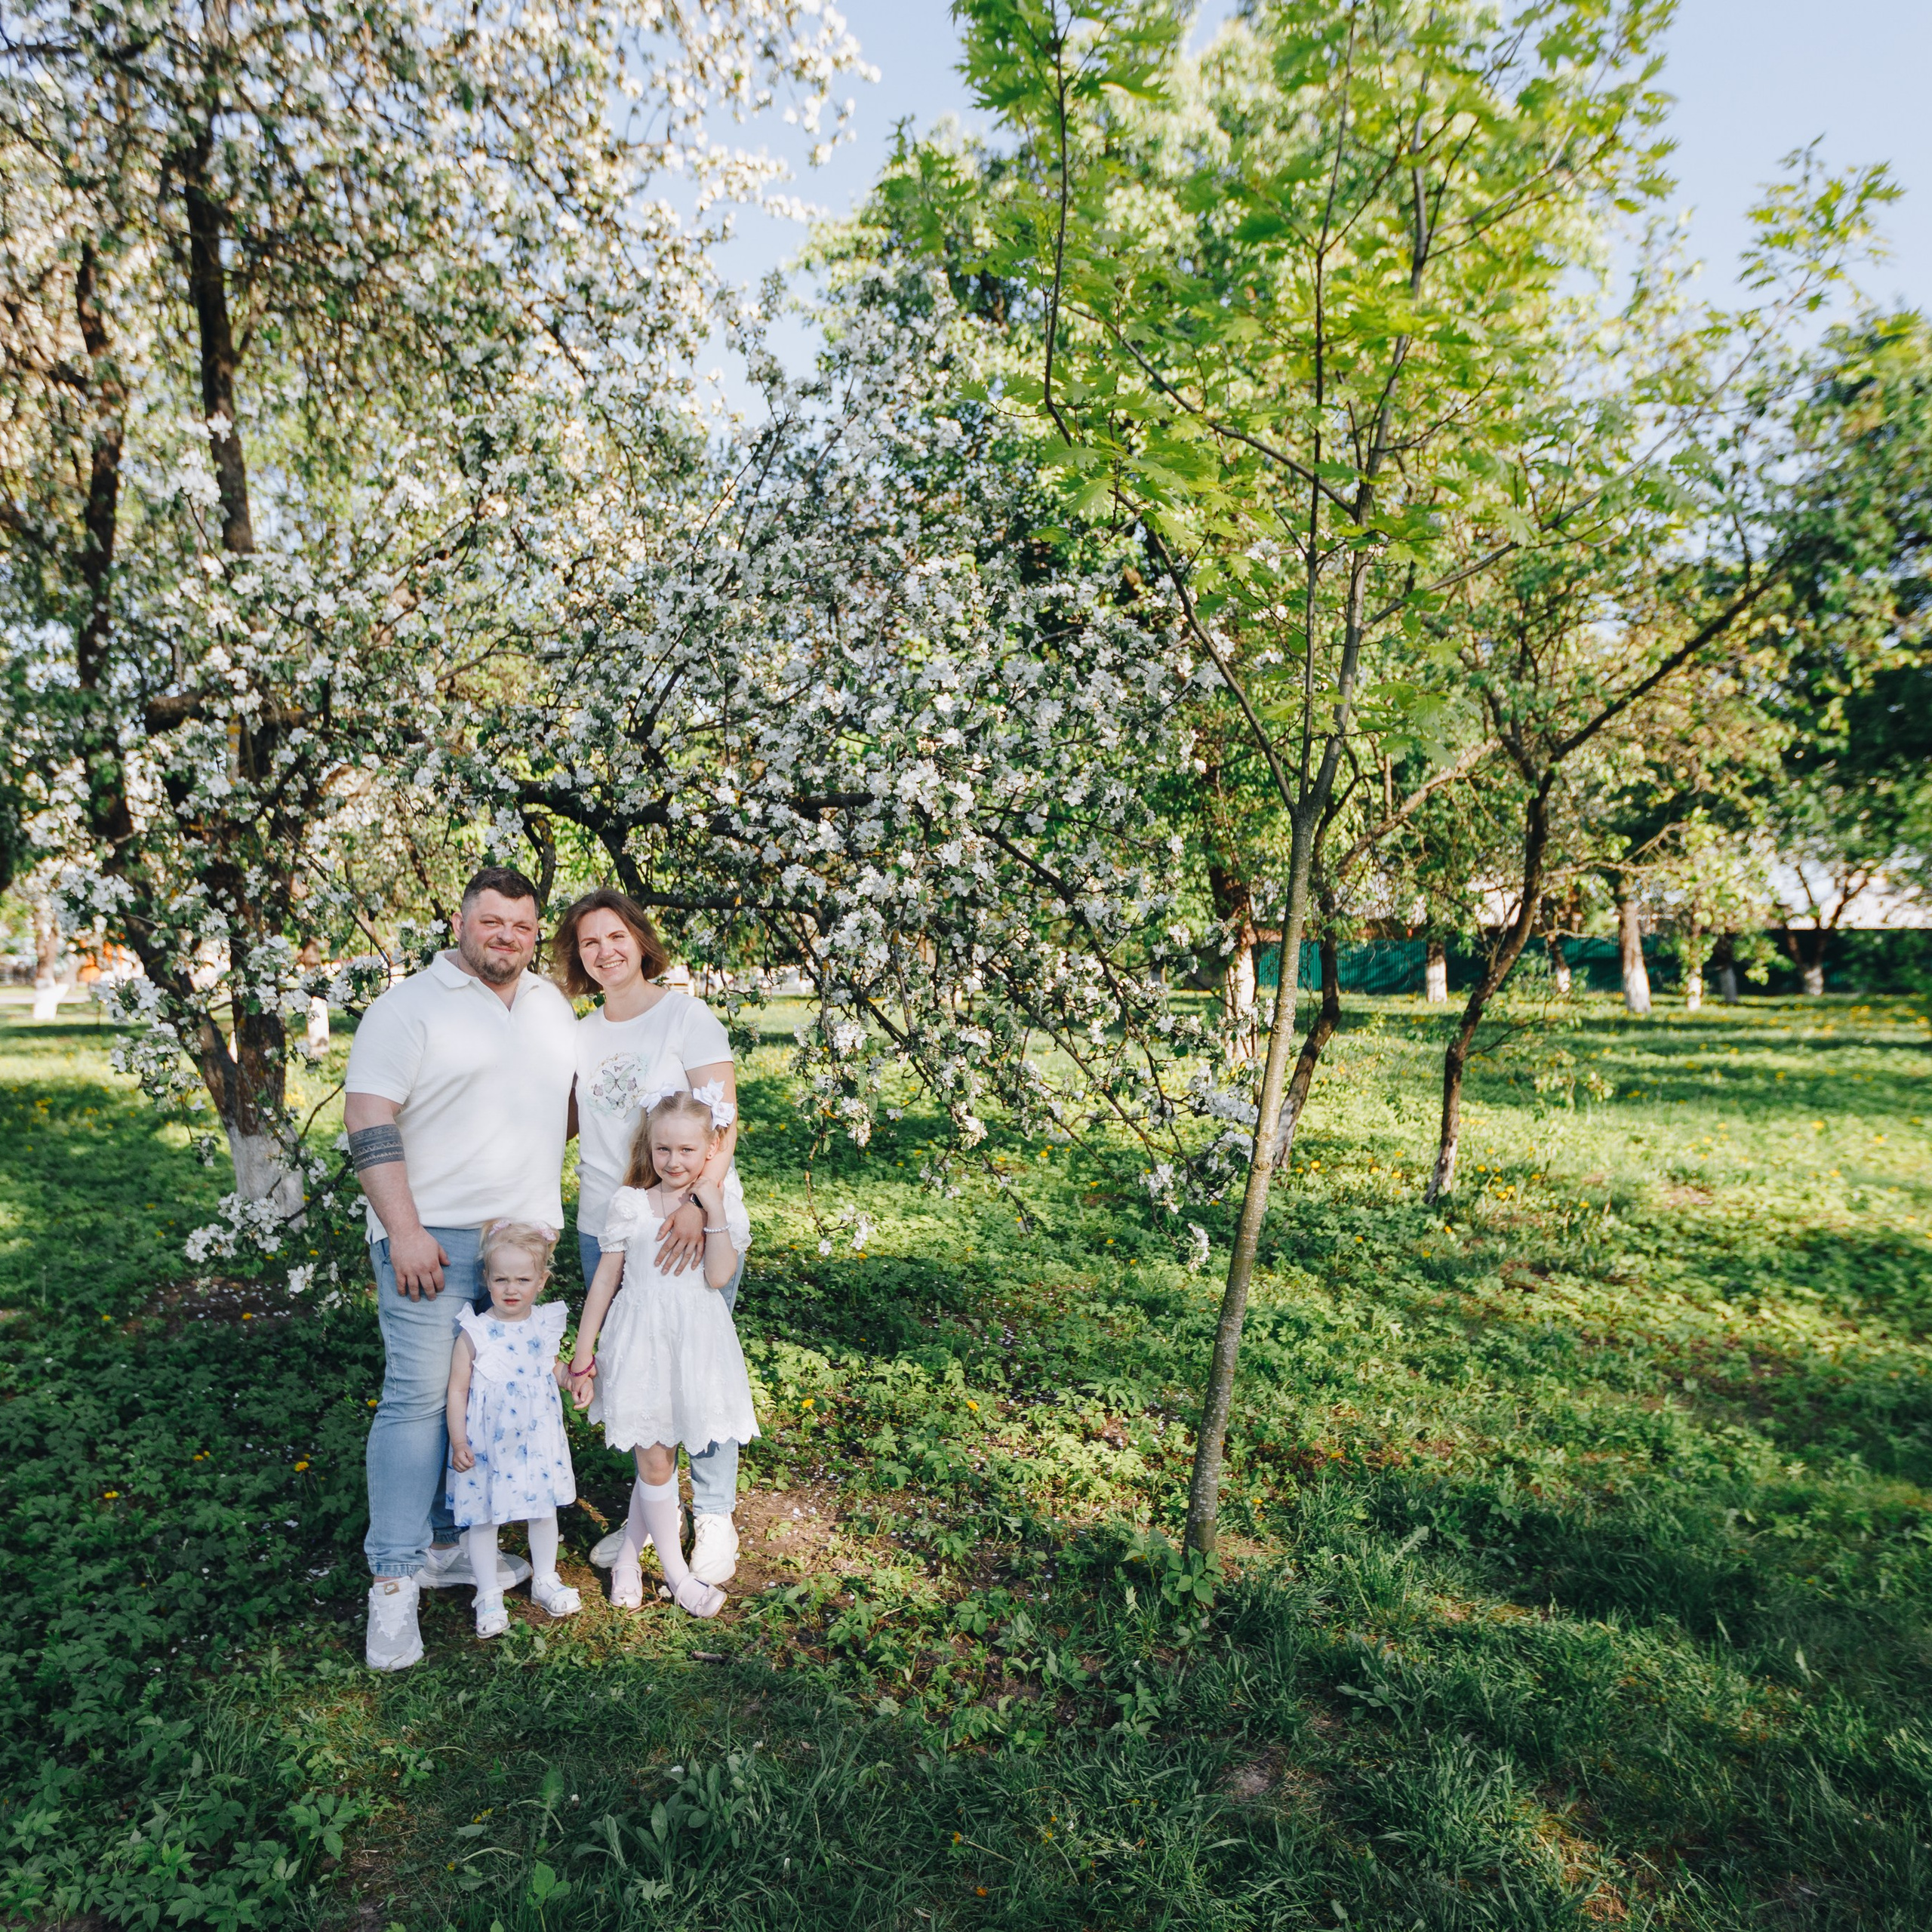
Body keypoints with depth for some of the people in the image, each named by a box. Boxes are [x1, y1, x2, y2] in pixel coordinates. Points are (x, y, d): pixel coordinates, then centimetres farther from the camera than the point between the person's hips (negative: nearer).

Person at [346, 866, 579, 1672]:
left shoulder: (551, 1004, 12)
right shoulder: (410, 1006, -7)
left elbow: (574, 1093, 26)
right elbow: (368, 1118, -12)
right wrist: (404, 1230, -18)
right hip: (434, 1239, -6)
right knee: (419, 1395, -5)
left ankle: (447, 1543, 26)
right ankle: (394, 1579, 6)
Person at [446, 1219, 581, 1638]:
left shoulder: (545, 1325, -3)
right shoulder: (475, 1334, -15)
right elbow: (458, 1389, -10)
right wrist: (458, 1441, -12)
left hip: (538, 1437, 4)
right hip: (486, 1442, -3)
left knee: (544, 1508, 15)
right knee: (483, 1515, 7)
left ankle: (545, 1580, 35)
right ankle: (489, 1595, 26)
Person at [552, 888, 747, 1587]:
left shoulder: (687, 1016, -7)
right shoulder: (579, 1033, 10)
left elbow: (723, 1122, -13)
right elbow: (564, 1122, 21)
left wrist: (698, 1201, -26)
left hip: (691, 1224, -5)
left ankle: (713, 1518, 22)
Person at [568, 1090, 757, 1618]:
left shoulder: (722, 1208, -2)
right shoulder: (629, 1204, -5)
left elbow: (718, 1276, -16)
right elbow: (605, 1281, 1)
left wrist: (713, 1211, -21)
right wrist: (582, 1358, 3)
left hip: (694, 1343, 1)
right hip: (640, 1342, -1)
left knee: (656, 1457, 11)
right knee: (655, 1460, 4)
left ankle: (628, 1554, 31)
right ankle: (677, 1575, 20)